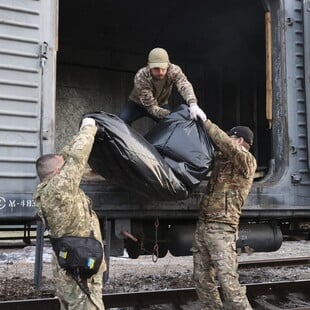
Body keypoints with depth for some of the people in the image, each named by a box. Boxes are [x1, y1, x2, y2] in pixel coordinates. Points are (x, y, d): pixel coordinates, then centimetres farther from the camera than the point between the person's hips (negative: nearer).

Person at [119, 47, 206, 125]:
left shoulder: (174, 70, -28)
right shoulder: (141, 77, -35)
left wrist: (193, 104, -67)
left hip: (161, 104, 3)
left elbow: (184, 85, -46)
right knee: (121, 120, -26)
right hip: (137, 104, -2)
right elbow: (151, 107, -35)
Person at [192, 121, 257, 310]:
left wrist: (206, 122, -11)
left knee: (228, 281, -12)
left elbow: (226, 145, -18)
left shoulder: (247, 161, -2)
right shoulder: (222, 158, 20)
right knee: (202, 279, 7)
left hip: (222, 228, -7)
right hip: (203, 225, 8)